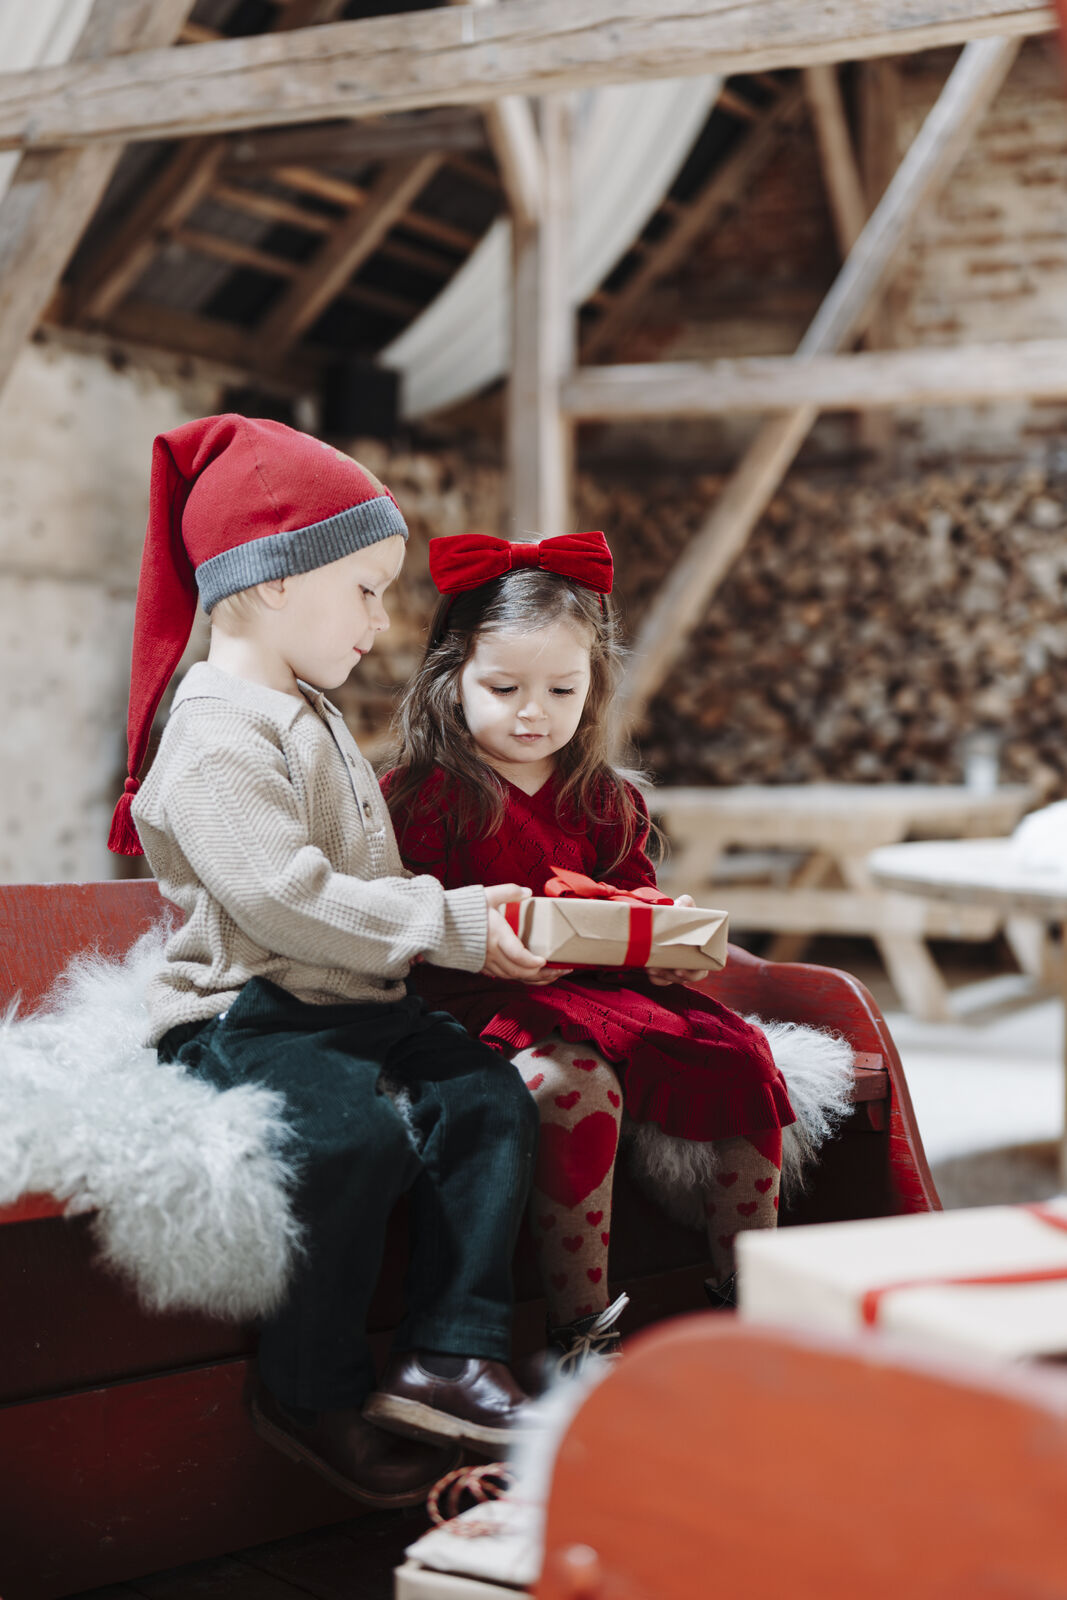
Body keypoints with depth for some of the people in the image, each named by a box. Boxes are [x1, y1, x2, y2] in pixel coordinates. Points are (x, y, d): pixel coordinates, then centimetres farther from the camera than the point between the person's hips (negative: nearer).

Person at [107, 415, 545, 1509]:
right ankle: (313, 1394, -10)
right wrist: (452, 925, -22)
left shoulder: (310, 718, 19)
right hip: (245, 1018, -9)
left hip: (360, 1004, 10)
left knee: (489, 1097, -9)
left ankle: (446, 1357, -9)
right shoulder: (217, 740, -15)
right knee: (356, 1136, -30)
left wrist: (471, 913, 13)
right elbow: (288, 901, -26)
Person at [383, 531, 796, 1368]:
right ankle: (579, 1328, -23)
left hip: (606, 985, 6)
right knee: (577, 1084, -35)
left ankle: (749, 1297, 3)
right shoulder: (421, 796, 0)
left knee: (743, 1063, -10)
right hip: (484, 1001, -6)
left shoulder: (605, 801, 17)